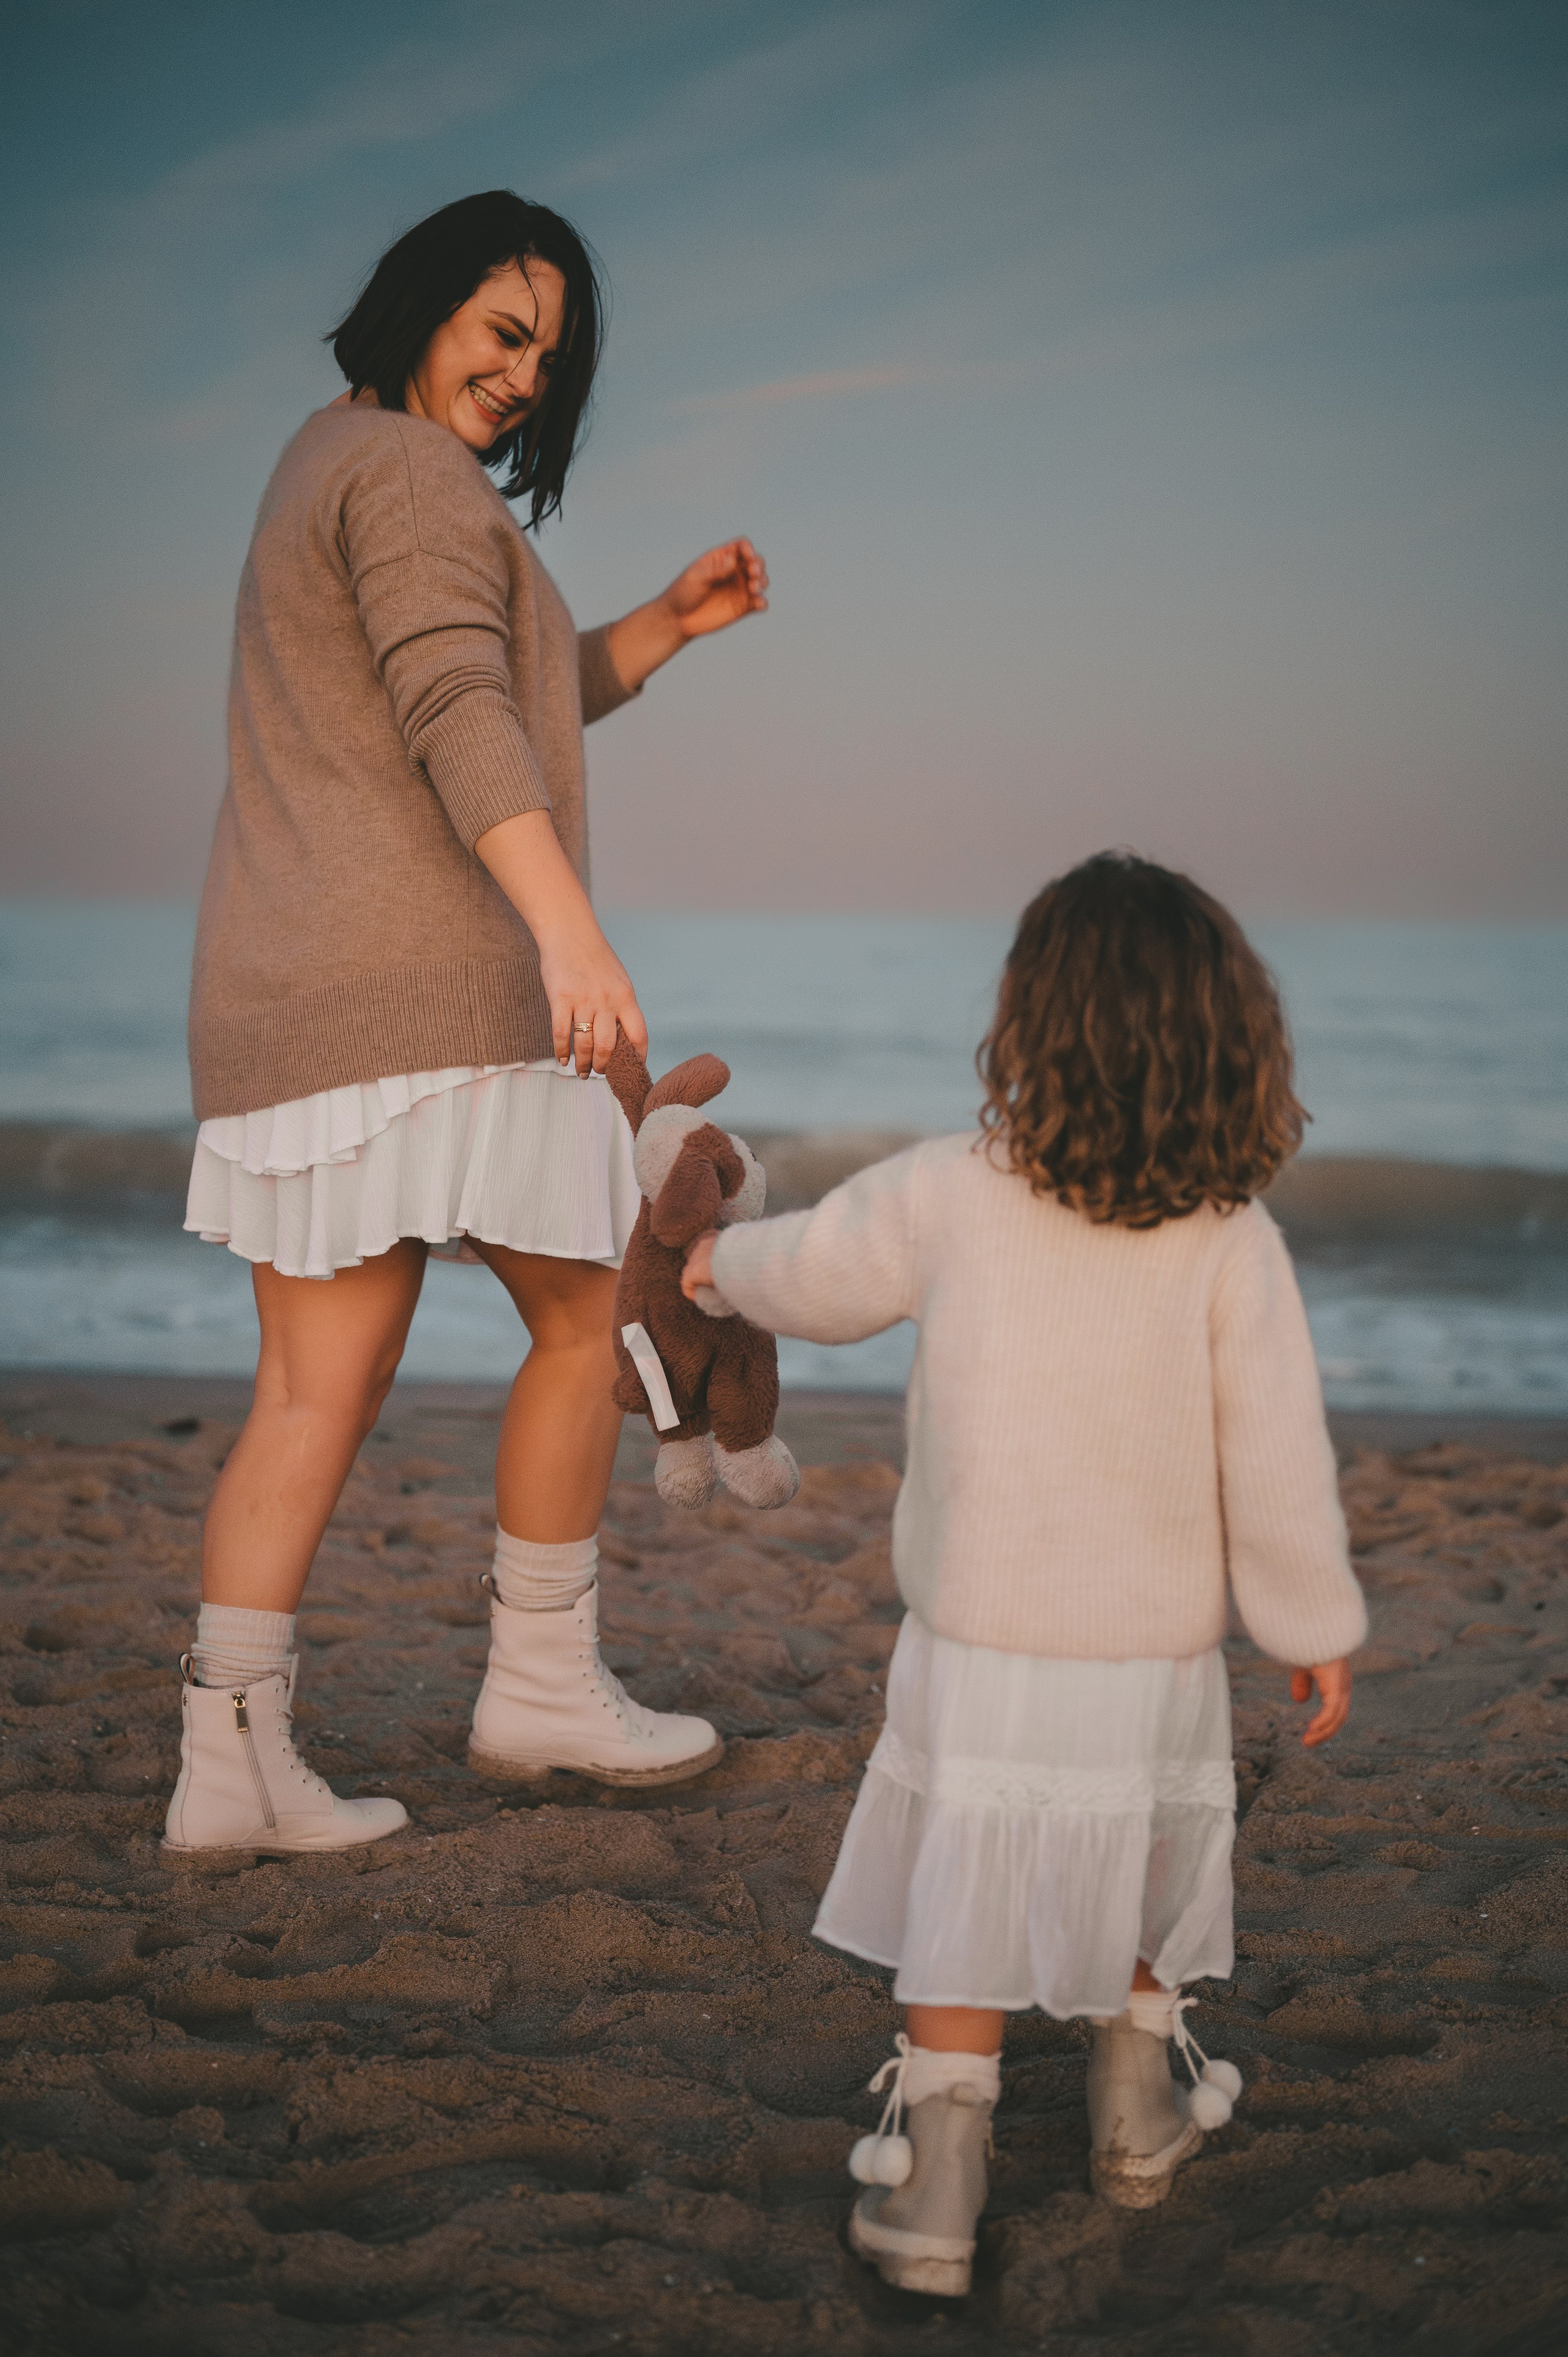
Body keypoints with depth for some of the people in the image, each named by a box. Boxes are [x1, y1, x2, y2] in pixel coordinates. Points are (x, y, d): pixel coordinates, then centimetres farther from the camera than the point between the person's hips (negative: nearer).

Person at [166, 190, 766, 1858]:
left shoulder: (321, 474, 27)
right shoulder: (408, 471, -5)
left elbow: (523, 711, 33)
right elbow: (459, 713, -20)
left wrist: (666, 626, 24)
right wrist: (569, 925, -30)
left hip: (278, 1005, 9)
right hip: (429, 986, -9)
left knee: (315, 1390, 5)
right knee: (587, 1317, 7)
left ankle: (226, 1764, 2)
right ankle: (541, 1683, 15)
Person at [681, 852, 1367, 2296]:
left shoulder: (950, 1197, -9)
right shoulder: (1232, 1242, -11)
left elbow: (823, 1270, 10)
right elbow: (1278, 1462, -8)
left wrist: (725, 1263, 33)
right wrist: (1316, 1630, 5)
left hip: (978, 1649, -1)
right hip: (1158, 1653, 1)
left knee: (964, 1916, 8)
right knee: (1135, 1888, 22)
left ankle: (934, 2191, 8)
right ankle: (1138, 2120, 39)